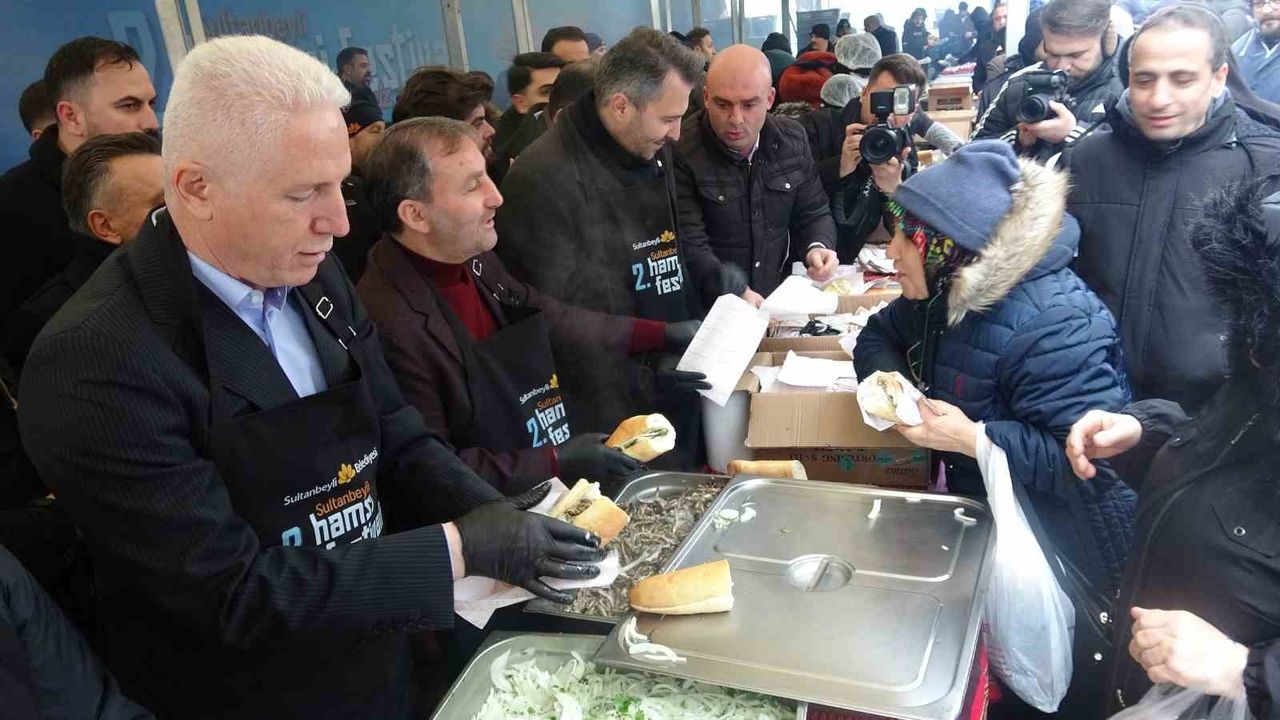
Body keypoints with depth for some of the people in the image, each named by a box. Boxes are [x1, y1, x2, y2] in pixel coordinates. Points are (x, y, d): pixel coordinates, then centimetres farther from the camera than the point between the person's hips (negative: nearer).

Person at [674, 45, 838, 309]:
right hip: (707, 310, -5)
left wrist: (817, 248, -7)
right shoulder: (681, 151, -13)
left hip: (781, 299, 5)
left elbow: (814, 213, 14)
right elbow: (690, 247, -17)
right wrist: (738, 293, -30)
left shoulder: (792, 138, 5)